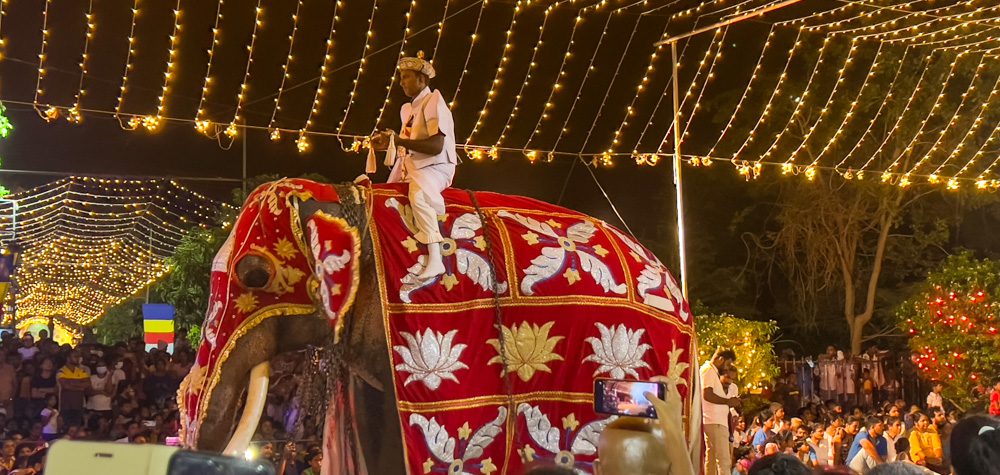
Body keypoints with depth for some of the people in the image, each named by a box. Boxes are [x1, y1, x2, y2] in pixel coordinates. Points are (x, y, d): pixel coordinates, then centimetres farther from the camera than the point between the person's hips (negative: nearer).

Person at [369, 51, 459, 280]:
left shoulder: (434, 102, -8)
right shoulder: (407, 109, 18)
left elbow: (436, 146, -21)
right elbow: (410, 145, 15)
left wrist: (398, 140, -20)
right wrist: (387, 142, -4)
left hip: (435, 166, -10)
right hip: (410, 165, 10)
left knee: (418, 195, -37)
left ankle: (435, 260, -42)